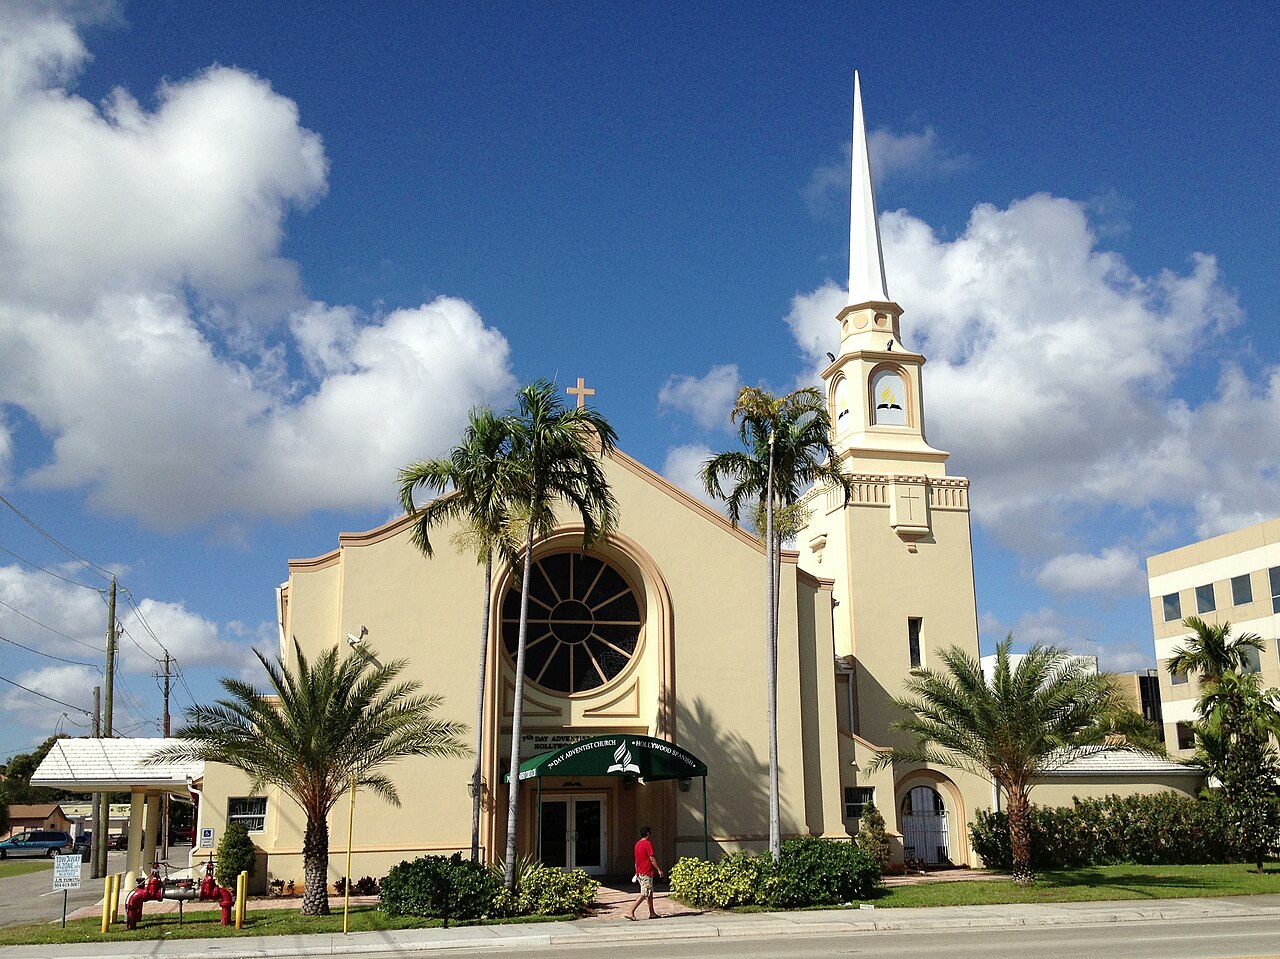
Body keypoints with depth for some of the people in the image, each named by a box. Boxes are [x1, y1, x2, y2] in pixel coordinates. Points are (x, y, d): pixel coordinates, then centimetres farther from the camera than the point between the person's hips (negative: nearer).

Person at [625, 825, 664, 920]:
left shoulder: (637, 844, 13)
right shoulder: (648, 843, -13)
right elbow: (652, 858, -16)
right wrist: (659, 869, -11)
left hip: (639, 873, 9)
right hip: (647, 873, -9)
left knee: (650, 892, 16)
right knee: (644, 894, -9)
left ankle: (652, 913, 20)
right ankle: (631, 913, -15)